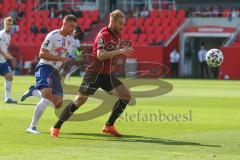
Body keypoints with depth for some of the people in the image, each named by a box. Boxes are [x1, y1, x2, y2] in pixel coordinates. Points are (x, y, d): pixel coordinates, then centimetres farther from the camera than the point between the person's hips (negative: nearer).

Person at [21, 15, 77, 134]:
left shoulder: (71, 40, 12)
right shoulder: (53, 36, -12)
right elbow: (42, 54, -17)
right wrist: (60, 58, -23)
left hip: (55, 71, 8)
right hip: (45, 67, -8)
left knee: (57, 104, 2)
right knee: (47, 97, -27)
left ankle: (34, 91, 23)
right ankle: (32, 127, -20)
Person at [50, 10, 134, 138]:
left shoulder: (117, 35, 9)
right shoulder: (104, 35, -17)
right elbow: (100, 55, -31)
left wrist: (123, 51, 7)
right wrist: (119, 51, -35)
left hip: (107, 74, 8)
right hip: (95, 73, -8)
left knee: (126, 96, -2)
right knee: (79, 101, -7)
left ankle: (109, 126, 5)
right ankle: (56, 127, 4)